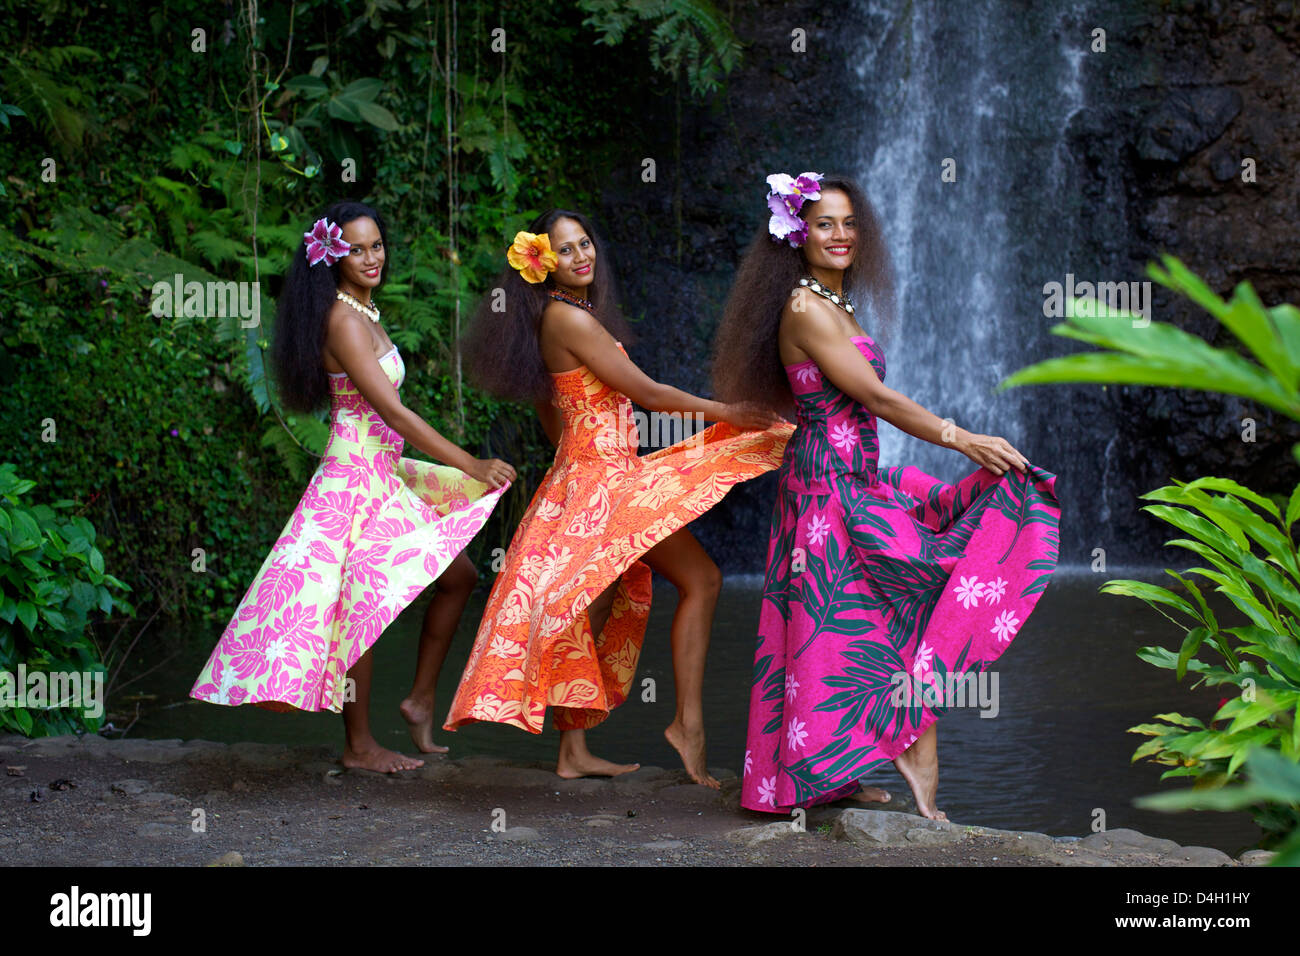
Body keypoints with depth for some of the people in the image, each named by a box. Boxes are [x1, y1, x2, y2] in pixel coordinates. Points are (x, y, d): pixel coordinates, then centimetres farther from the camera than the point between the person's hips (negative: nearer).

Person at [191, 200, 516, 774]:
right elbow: (391, 410, -23)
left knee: (457, 575, 12)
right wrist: (471, 465, -21)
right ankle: (359, 746, 7)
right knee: (363, 601, -3)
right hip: (355, 477, -10)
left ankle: (420, 700, 20)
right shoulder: (344, 319, -17)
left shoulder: (364, 312, 12)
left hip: (380, 474, 10)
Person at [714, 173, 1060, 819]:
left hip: (856, 481, 9)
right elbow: (874, 395, -17)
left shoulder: (837, 305, 17)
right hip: (829, 483, -9)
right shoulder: (805, 308, -13)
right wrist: (960, 439, -15)